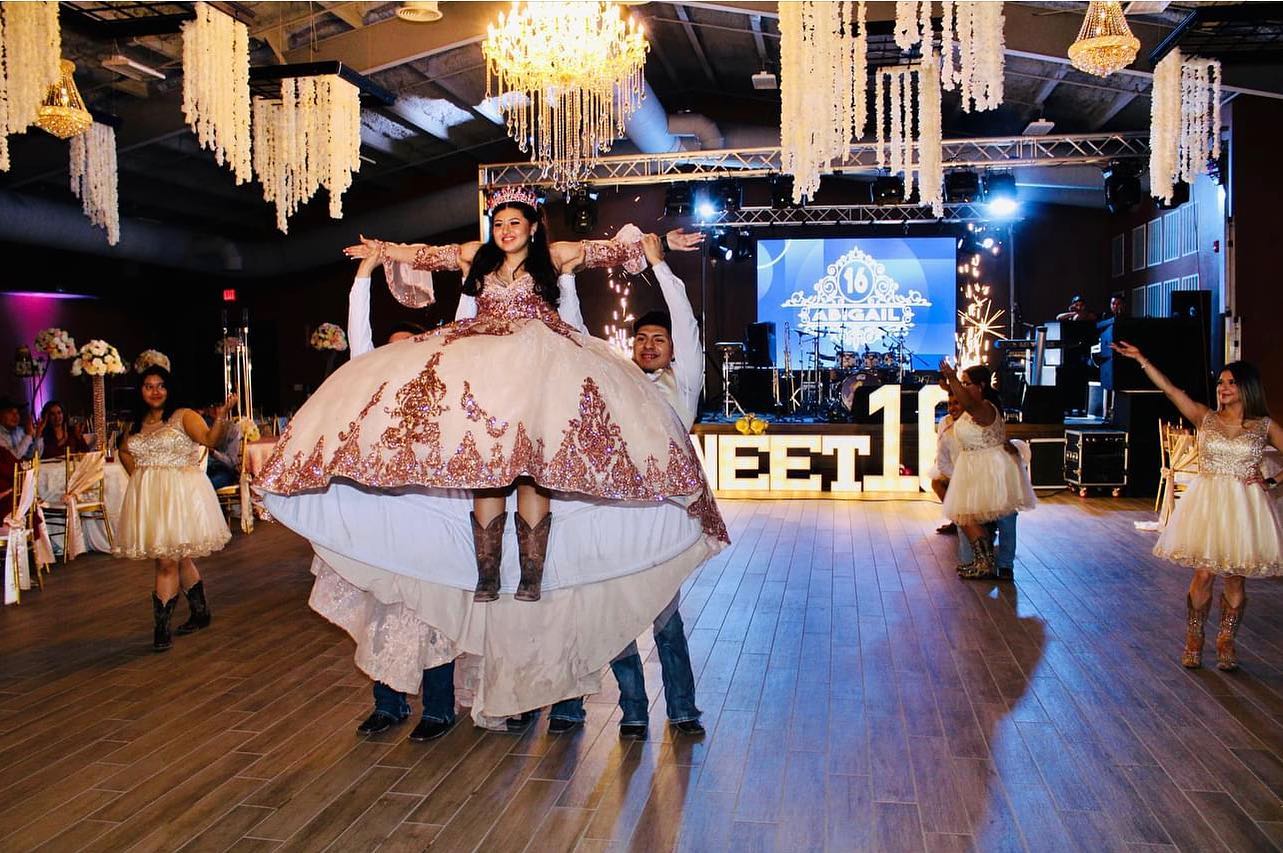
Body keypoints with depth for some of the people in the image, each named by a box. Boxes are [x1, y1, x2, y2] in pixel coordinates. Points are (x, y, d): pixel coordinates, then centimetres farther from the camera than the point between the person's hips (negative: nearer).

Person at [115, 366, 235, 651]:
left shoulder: (183, 416, -6)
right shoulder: (137, 424, 11)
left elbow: (210, 439, -22)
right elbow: (124, 451, 30)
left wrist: (221, 417, -40)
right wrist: (136, 475, 14)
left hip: (179, 494, -6)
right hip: (148, 497, 6)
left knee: (167, 561, -8)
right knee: (179, 558, 15)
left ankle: (161, 627, -1)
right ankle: (200, 613, 28)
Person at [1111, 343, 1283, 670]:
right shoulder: (1205, 417, 2)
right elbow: (1170, 389, -4)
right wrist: (1141, 360, -10)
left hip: (1244, 507, 0)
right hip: (1207, 503, 0)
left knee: (1236, 580, 6)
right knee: (1203, 575, 0)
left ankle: (1226, 644, 21)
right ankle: (1193, 641, 15)